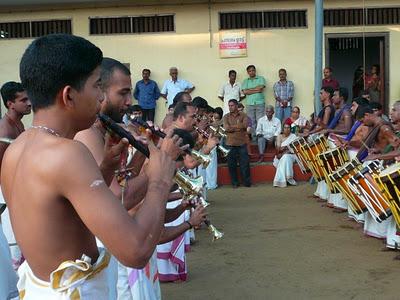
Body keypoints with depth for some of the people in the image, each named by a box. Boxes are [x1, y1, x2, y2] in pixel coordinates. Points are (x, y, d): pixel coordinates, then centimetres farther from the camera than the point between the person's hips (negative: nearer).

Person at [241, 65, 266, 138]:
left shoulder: (261, 78, 9)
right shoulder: (245, 81, 14)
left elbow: (261, 88, -8)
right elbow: (245, 92, -1)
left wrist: (249, 89, 0)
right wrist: (256, 90, -6)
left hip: (260, 103, -2)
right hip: (249, 104, 2)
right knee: (251, 121, -1)